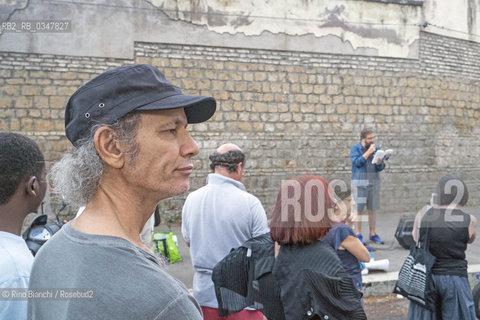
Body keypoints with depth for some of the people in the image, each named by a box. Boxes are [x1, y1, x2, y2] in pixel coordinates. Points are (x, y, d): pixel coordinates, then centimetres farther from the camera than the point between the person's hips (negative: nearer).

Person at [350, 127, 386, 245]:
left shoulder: (376, 149, 10)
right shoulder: (355, 148, 0)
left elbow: (380, 168, 6)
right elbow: (357, 163, -15)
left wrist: (379, 161, -15)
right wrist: (368, 152, -16)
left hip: (374, 182, 4)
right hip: (359, 182, -4)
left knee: (372, 210, 6)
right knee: (359, 209, -4)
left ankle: (373, 234, 13)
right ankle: (358, 235, 1)